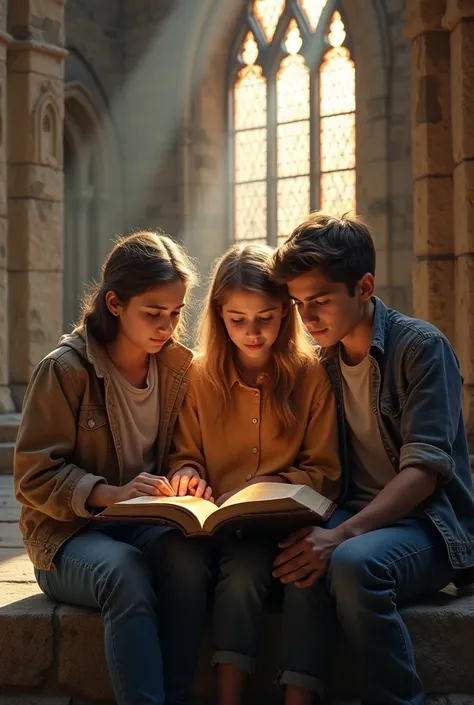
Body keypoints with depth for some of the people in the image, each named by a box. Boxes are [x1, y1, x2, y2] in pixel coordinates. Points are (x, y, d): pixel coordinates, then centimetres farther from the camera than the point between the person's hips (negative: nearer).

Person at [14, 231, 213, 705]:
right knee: (124, 571, -38)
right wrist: (112, 494, -25)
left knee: (187, 558, -32)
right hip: (69, 536, -3)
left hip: (149, 526, 4)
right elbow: (35, 476, -10)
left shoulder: (179, 369, 6)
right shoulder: (64, 370, -9)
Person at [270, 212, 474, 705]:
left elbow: (425, 469, -18)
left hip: (429, 521, -4)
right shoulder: (324, 361, 11)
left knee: (353, 562, -36)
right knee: (304, 559, -31)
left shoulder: (421, 347, -9)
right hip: (358, 516, 4)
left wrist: (342, 534, -31)